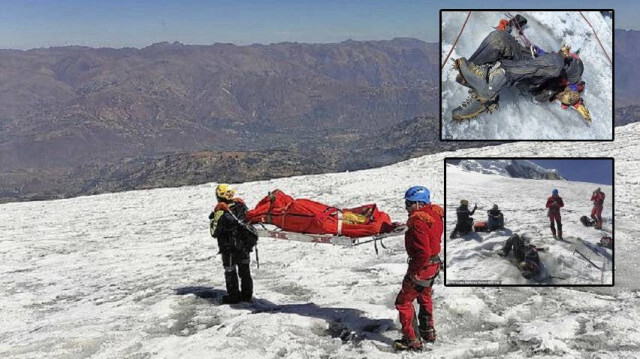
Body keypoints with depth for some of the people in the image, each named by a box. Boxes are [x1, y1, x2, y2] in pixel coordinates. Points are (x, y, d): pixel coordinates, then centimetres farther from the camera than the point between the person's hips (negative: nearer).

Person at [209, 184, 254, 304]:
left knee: (230, 271, 9)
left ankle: (234, 296, 15)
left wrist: (213, 220, 1)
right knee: (245, 270, 17)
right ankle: (247, 294, 25)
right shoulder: (241, 206, -4)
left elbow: (214, 233, -14)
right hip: (244, 245, 5)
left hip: (229, 248, -5)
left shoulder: (220, 212, -20)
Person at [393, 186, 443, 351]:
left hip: (422, 267, -9)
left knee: (403, 302, 4)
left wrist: (413, 272, -21)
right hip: (434, 264, 9)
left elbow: (423, 253, -32)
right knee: (425, 297, 29)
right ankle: (428, 332, 45)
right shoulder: (434, 213, -1)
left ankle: (411, 341, 8)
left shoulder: (418, 223, -28)